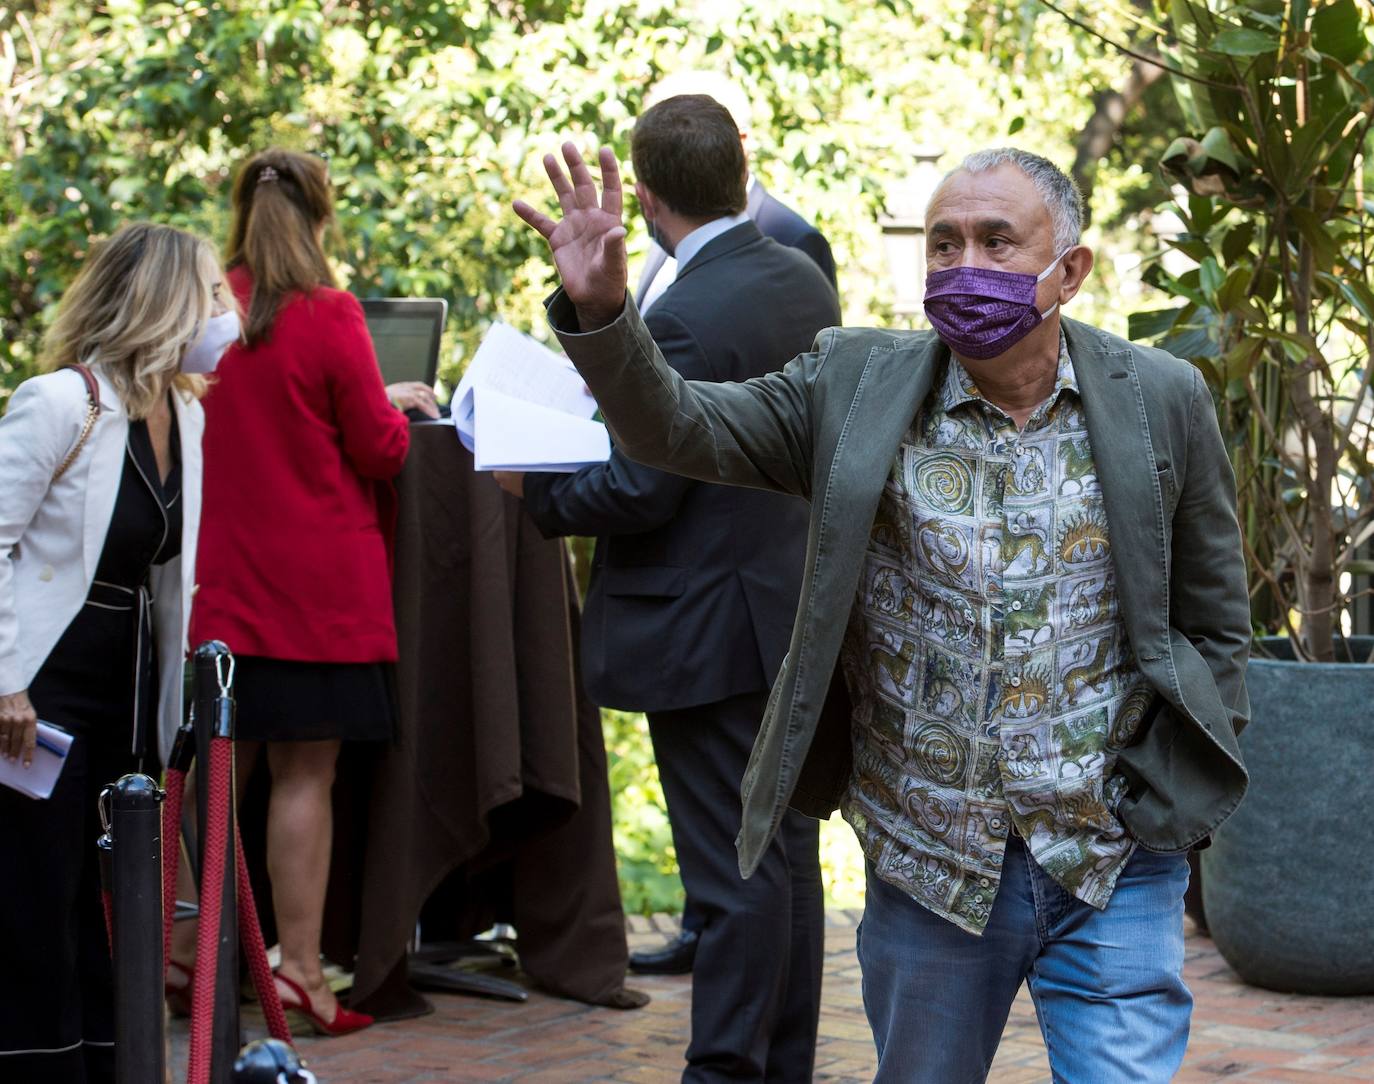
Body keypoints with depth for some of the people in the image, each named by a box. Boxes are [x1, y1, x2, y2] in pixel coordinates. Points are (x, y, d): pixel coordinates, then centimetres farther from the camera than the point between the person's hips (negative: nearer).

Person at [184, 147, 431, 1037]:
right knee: (305, 771, -2)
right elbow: (379, 449, -7)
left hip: (221, 573, 5)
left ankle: (189, 951, 17)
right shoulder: (329, 316, -11)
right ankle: (300, 971, -1)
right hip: (317, 580, -5)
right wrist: (394, 407, 14)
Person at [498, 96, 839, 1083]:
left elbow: (642, 491, -21)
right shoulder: (805, 281, 6)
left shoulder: (688, 317, -21)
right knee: (785, 852, 16)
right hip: (792, 617, 9)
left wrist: (535, 487, -6)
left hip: (709, 631, -9)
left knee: (733, 875, -2)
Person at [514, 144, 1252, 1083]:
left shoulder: (1160, 401, -1)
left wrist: (1172, 795, -1)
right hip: (930, 871, 1)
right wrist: (600, 311, -26)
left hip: (1115, 872, -1)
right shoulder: (857, 385, 0)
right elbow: (677, 430, -8)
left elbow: (1215, 622, 6)